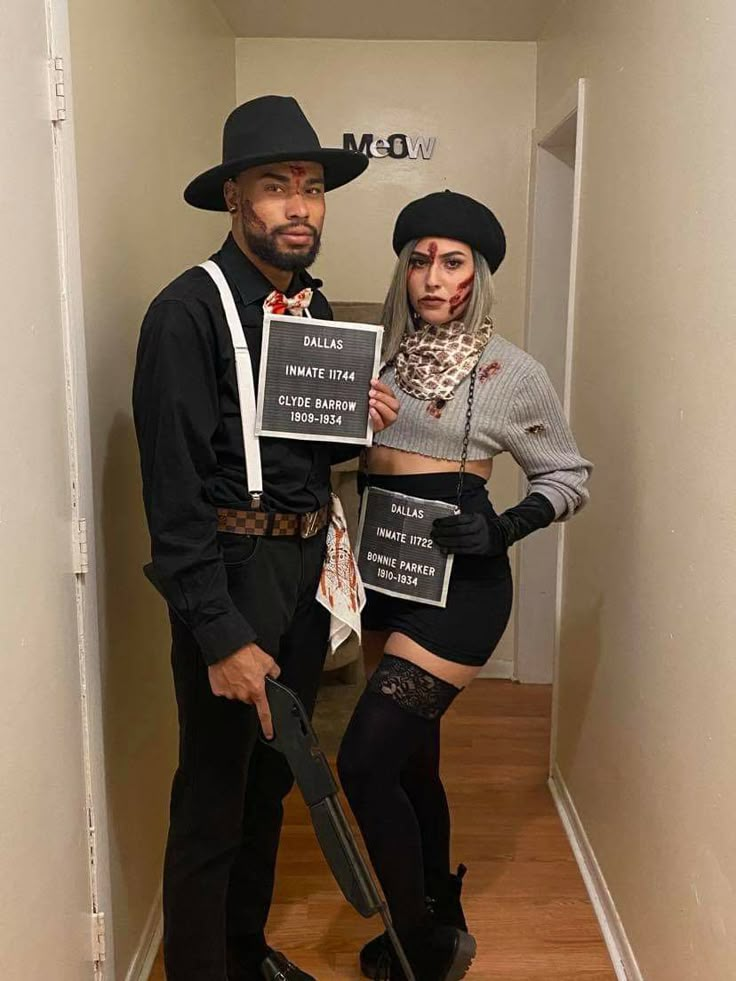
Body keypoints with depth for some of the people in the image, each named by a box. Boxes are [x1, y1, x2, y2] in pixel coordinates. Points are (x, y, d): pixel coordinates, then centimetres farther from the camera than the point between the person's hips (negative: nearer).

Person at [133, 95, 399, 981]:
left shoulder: (313, 309, 9)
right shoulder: (188, 312, -15)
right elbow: (174, 490, -19)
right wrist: (221, 636, -20)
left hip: (306, 568, 8)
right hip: (232, 574, -8)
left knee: (272, 781, 21)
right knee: (213, 801, 5)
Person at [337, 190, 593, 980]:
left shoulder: (510, 372, -5)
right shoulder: (378, 354, 6)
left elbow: (568, 476, 3)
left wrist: (504, 529, -14)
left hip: (458, 579, -6)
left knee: (364, 761, -11)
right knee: (410, 758, 17)